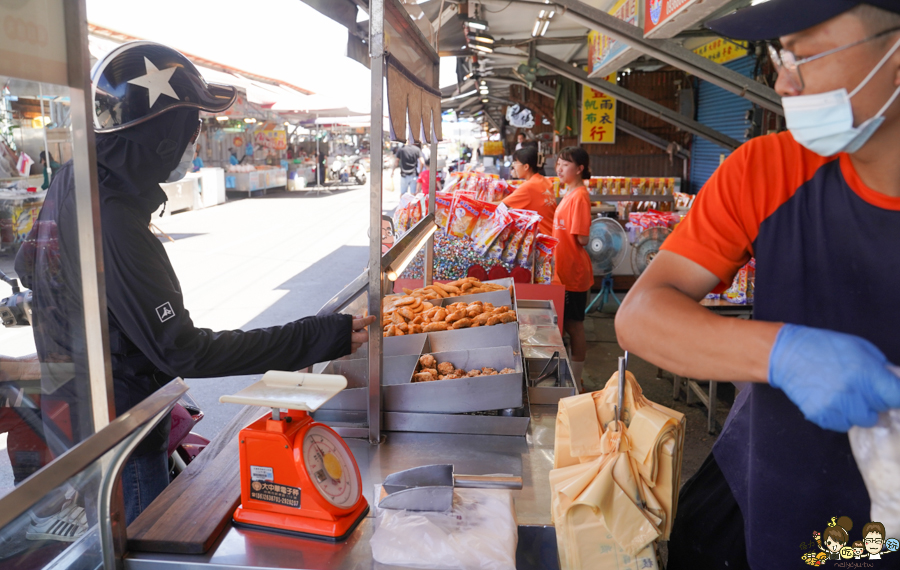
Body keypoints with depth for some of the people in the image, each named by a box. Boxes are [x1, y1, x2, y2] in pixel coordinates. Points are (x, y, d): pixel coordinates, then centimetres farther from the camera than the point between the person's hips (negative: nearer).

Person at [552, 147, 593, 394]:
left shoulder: (579, 196, -18)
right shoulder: (570, 194, 12)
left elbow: (582, 238, -21)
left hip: (574, 273, -10)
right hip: (565, 271, 10)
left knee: (574, 327, 1)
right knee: (569, 325, 16)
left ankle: (576, 384, 14)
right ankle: (572, 378, 28)